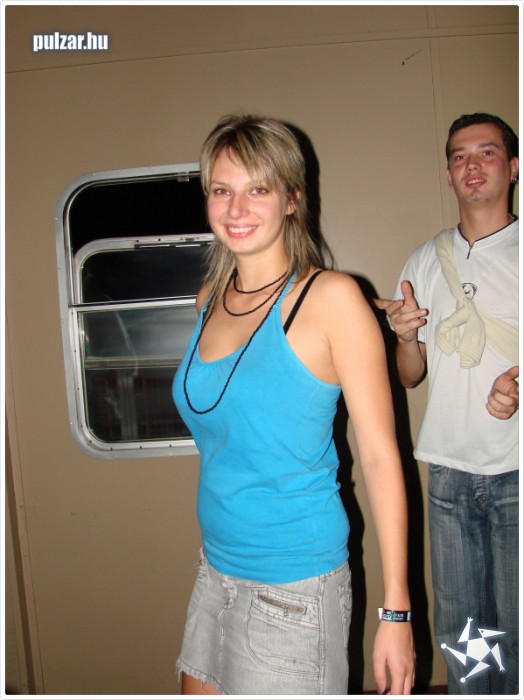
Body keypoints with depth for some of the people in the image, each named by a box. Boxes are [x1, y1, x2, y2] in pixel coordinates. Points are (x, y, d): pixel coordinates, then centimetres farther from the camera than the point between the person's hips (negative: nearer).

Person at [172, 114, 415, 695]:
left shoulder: (330, 297, -15)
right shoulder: (210, 299, 4)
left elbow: (380, 455, -14)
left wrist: (396, 609, -14)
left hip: (294, 583, -6)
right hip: (216, 570, 6)